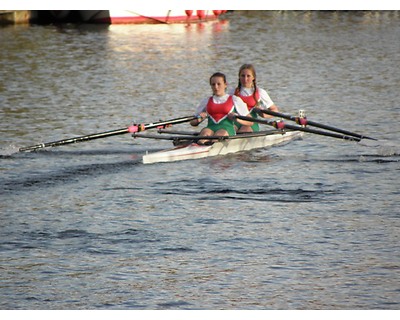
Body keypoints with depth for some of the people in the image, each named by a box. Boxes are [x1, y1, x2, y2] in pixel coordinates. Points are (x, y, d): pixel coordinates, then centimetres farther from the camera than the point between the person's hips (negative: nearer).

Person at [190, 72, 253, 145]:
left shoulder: (235, 100, 17)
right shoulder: (206, 101, 25)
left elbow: (250, 122, 16)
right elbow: (193, 123, 24)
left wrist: (238, 119, -6)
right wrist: (198, 119, -1)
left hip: (227, 130, -2)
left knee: (220, 133, -38)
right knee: (205, 131, -35)